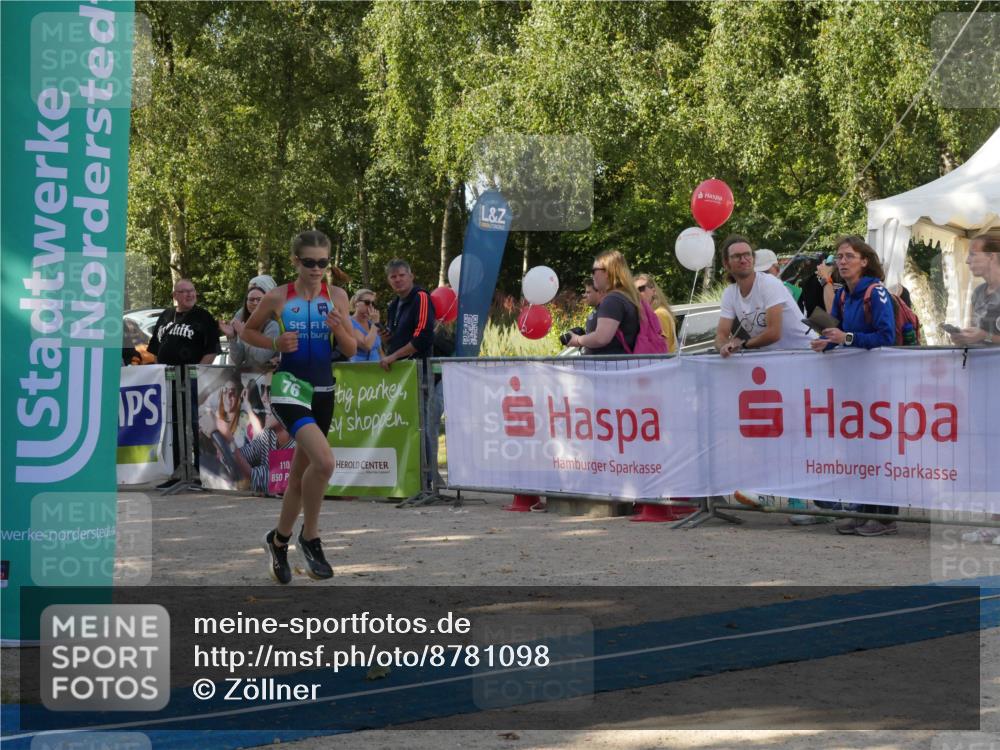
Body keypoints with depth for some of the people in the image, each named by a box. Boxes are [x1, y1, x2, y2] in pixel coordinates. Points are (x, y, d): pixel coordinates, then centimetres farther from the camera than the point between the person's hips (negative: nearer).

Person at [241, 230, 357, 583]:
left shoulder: (337, 296, 2)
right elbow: (247, 331, 10)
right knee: (324, 462, -25)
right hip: (289, 386, -4)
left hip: (323, 390, 4)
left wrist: (338, 329, -16)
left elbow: (351, 350, 5)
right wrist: (275, 343, -9)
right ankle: (310, 537, -6)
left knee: (301, 473, 15)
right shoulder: (278, 297, -4)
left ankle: (279, 540, 35)